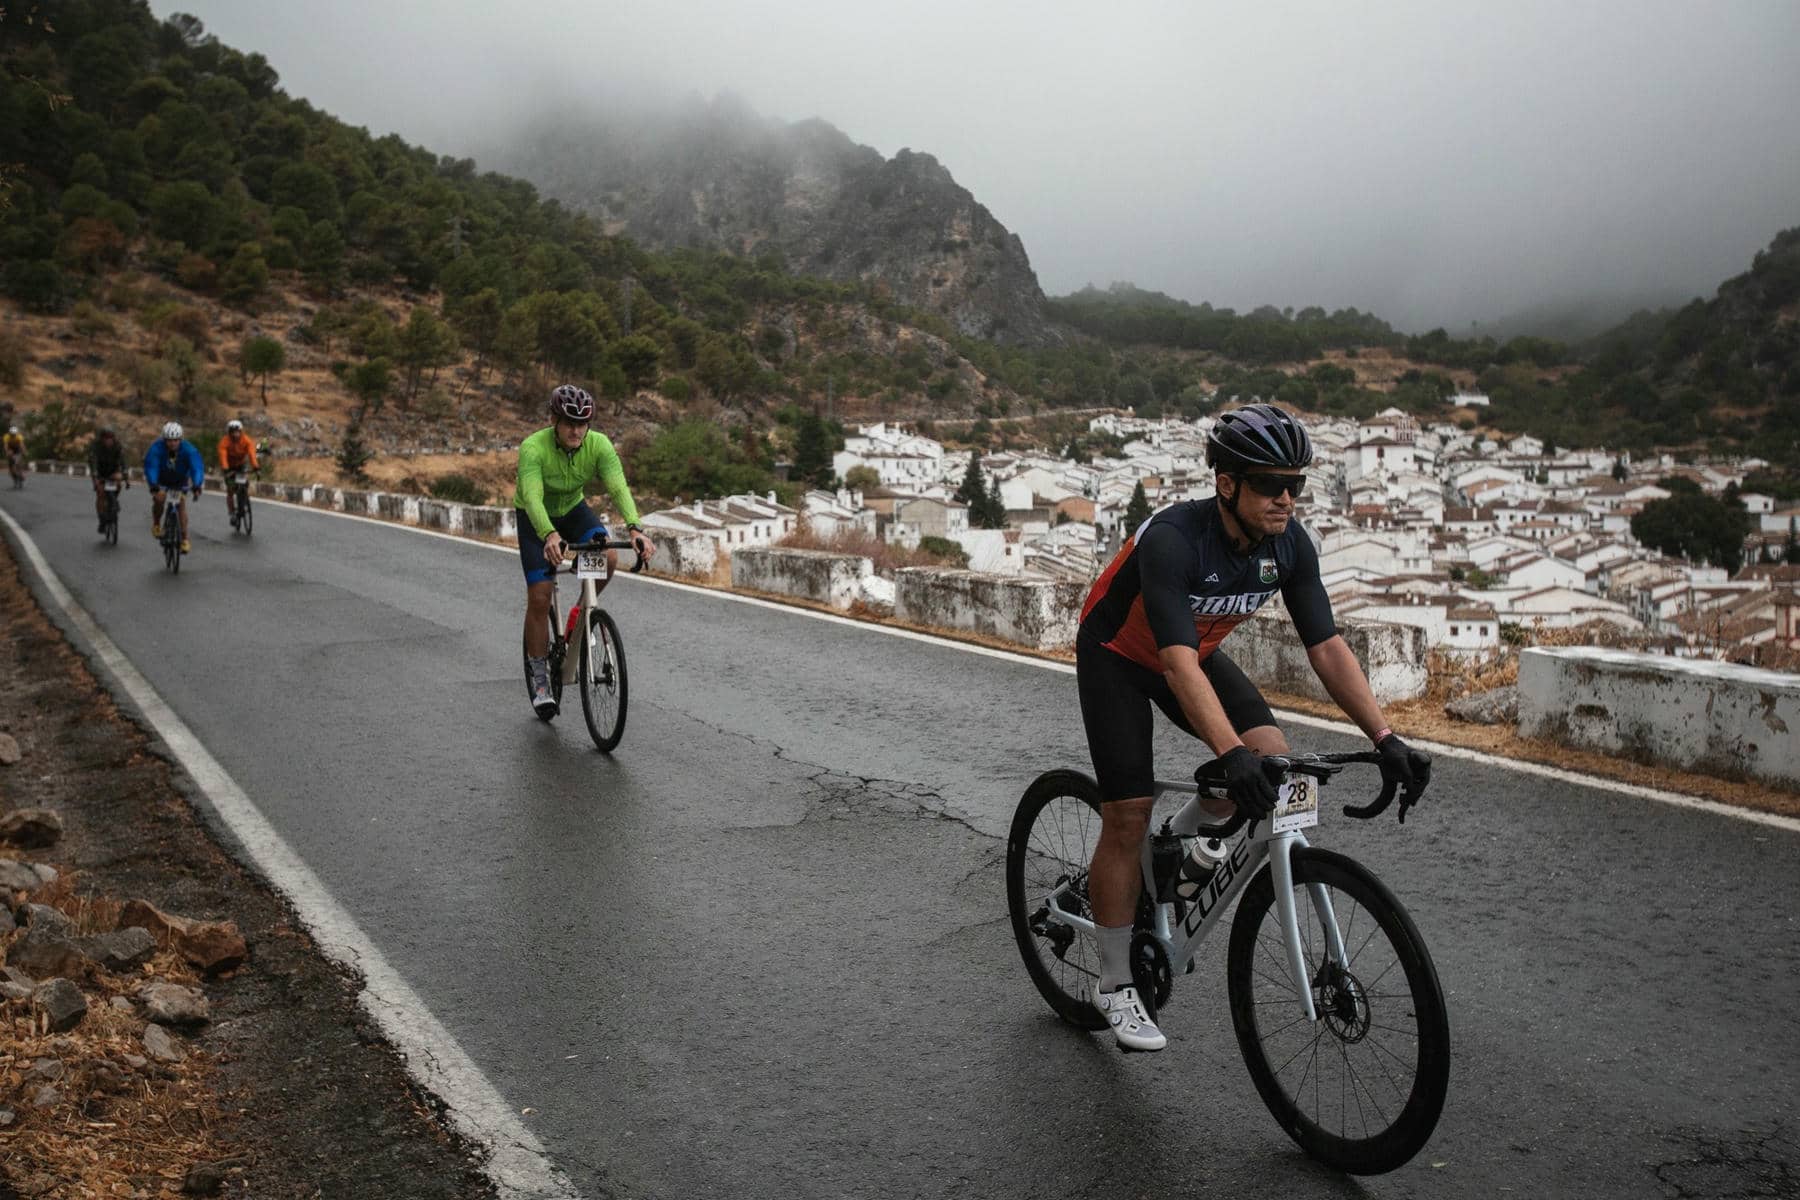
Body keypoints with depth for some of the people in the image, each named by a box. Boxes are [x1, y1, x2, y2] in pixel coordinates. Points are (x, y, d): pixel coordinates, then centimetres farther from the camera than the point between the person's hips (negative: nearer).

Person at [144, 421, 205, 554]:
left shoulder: (188, 449, -29)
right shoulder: (156, 448, -29)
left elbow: (197, 467, -36)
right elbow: (150, 467, -36)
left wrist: (196, 487, -51)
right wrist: (153, 486, -51)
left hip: (180, 482, 0)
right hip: (161, 481, 0)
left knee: (181, 504, -13)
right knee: (158, 499, -21)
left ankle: (184, 539, -9)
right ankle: (156, 524, 8)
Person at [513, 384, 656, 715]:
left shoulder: (599, 445, -24)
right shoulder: (533, 448, -32)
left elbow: (619, 488, -34)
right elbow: (532, 497, -45)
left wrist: (635, 529, -52)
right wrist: (550, 536, -63)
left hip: (573, 509, 3)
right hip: (535, 519, -3)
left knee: (608, 558, -27)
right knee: (539, 597, -12)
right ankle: (539, 680, 3)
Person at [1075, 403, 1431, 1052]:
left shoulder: (1290, 544, -17)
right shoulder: (1172, 538, -36)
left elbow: (1327, 646, -16)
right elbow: (1178, 663, -44)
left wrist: (1384, 737, -24)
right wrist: (1231, 755, -54)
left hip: (1197, 651, 6)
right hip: (1117, 656, -5)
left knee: (1273, 756, -18)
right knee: (1128, 816, -10)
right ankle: (1114, 985, 6)